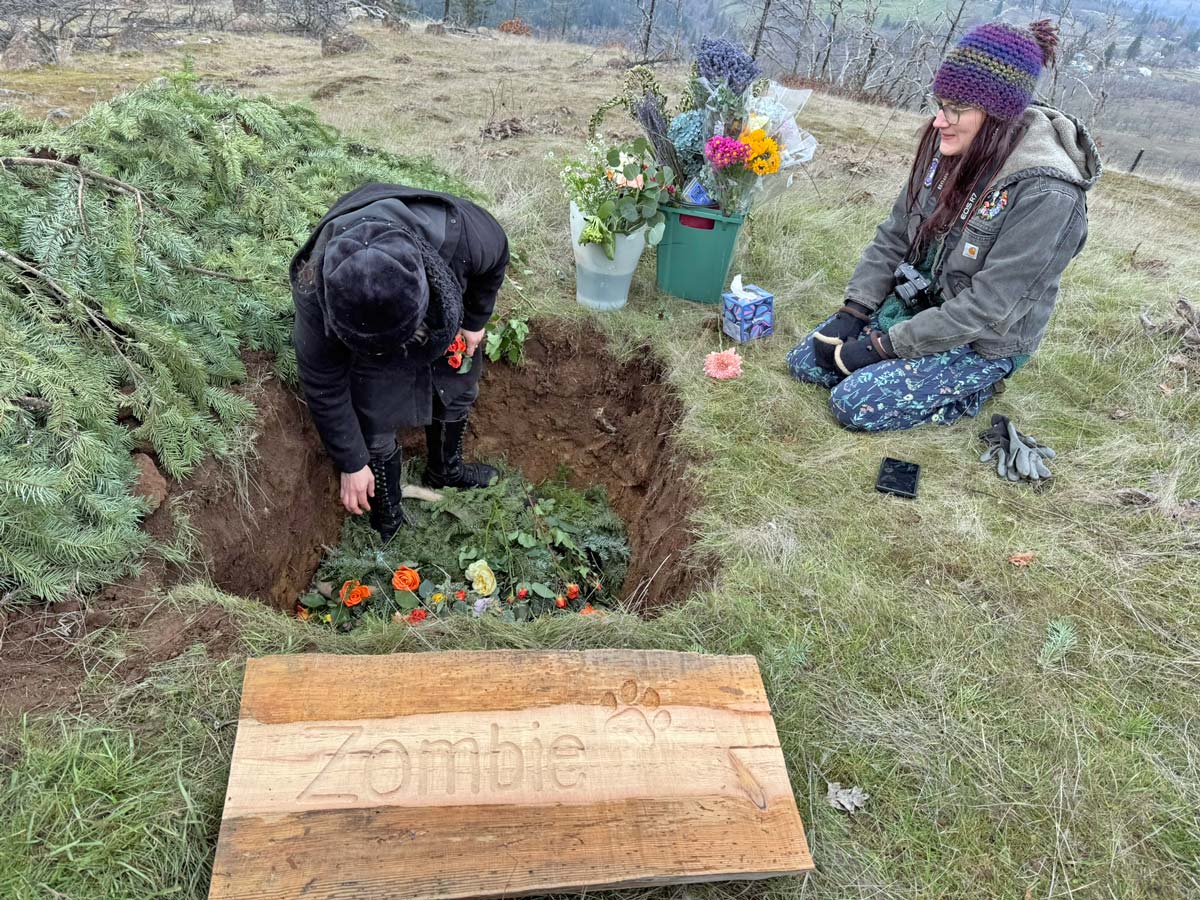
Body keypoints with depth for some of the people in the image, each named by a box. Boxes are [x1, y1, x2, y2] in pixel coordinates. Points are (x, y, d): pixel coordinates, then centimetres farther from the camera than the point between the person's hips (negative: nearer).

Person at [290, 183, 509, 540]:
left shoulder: (459, 231, -45)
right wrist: (352, 464, -15)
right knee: (375, 430, -1)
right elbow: (324, 388, -25)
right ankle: (388, 520, 28)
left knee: (459, 391, 18)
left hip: (445, 315, 2)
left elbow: (496, 256, -17)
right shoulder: (315, 295, -43)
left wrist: (476, 320, -2)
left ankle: (445, 470, 50)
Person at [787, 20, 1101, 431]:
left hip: (984, 341, -7)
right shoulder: (948, 147, -7)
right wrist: (853, 312, -7)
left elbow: (985, 308, -27)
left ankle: (966, 392, 5)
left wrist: (885, 345, -24)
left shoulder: (1045, 194, -28)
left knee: (853, 403, -20)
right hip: (918, 304, 7)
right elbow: (893, 237, 2)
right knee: (806, 361, 1)